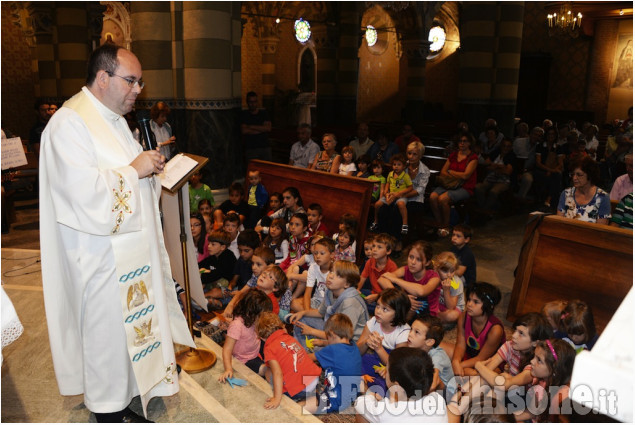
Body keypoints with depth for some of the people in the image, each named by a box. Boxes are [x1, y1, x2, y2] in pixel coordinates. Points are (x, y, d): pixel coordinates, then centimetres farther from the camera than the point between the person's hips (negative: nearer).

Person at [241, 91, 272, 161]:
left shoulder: (264, 113, 13)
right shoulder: (243, 115, 6)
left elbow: (268, 128, -2)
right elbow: (244, 131, -8)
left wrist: (251, 126, -6)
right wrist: (261, 129, -4)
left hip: (265, 148, 2)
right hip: (251, 149, -2)